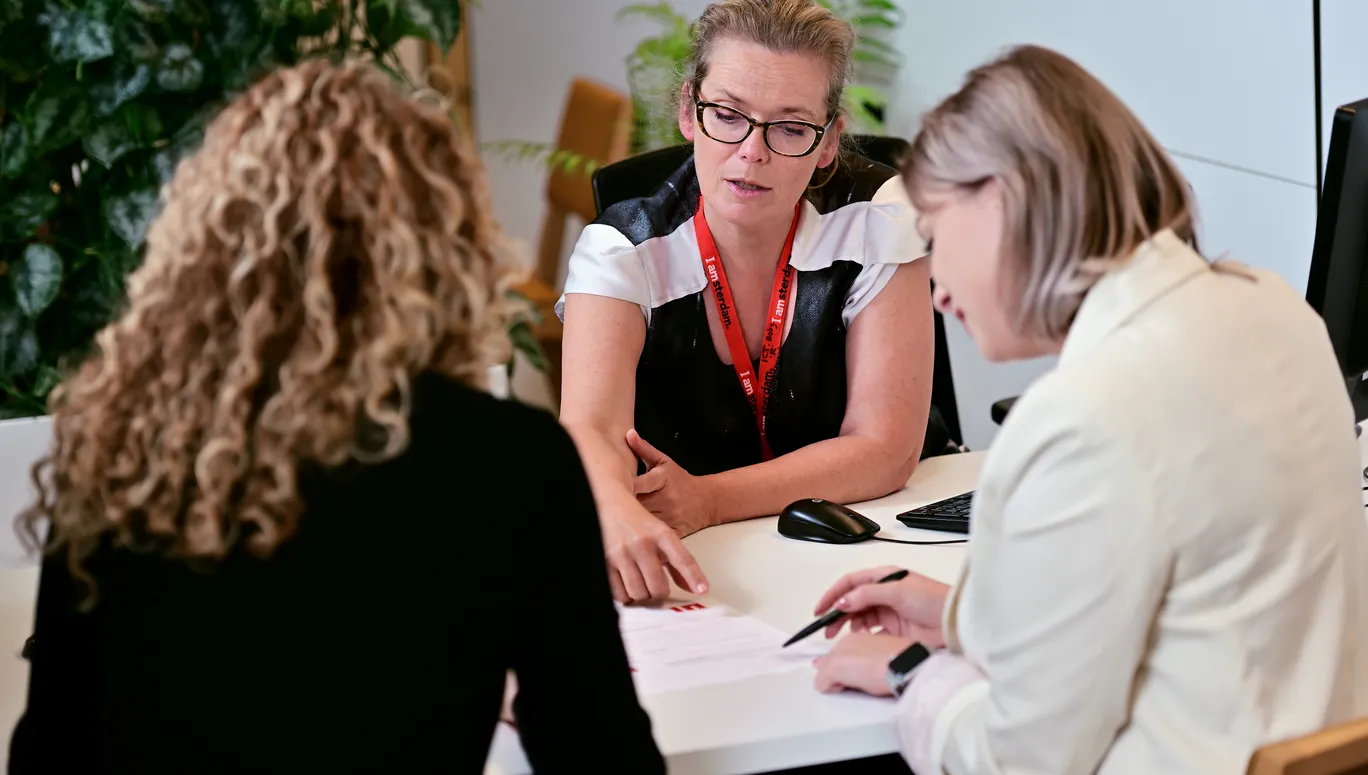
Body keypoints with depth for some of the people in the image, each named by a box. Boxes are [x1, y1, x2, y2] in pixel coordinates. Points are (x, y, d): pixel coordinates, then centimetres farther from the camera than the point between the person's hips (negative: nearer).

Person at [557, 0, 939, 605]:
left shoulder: (877, 220, -9)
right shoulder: (622, 250, -9)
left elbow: (885, 447, -12)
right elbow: (590, 429, -25)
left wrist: (707, 500, -26)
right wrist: (619, 515, -50)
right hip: (693, 569, 1)